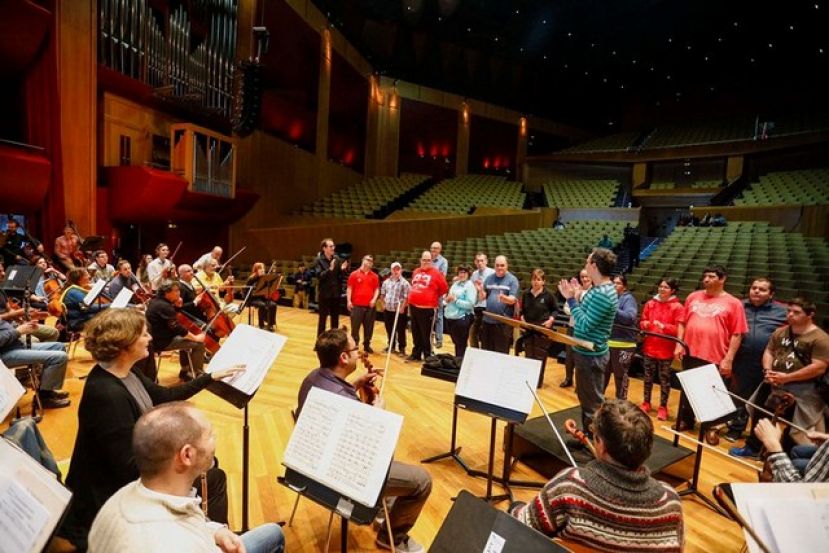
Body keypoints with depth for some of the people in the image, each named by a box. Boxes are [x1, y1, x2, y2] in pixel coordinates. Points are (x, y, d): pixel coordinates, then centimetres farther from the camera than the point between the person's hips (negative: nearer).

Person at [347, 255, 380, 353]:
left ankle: (367, 345, 21)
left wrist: (374, 299, -6)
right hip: (357, 305, -2)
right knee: (355, 326, 2)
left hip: (370, 305, 3)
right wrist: (348, 301, -8)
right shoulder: (354, 274, 1)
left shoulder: (374, 276, 8)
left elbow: (377, 289, 9)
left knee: (369, 327, 8)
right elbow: (349, 288, 0)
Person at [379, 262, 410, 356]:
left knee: (400, 331, 2)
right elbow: (382, 294, 17)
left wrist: (402, 307, -19)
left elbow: (406, 297, -13)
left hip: (399, 310, -5)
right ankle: (391, 346, 32)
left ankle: (402, 349, 13)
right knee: (389, 329, 16)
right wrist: (384, 304, 8)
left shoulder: (404, 283, -10)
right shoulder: (386, 282, 7)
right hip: (388, 310, 5)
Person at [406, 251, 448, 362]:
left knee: (426, 335, 0)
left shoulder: (436, 273, -7)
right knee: (416, 333, 15)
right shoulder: (416, 272, 10)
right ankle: (416, 354, 27)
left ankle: (428, 356, 12)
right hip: (413, 307, 6)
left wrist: (433, 297, 7)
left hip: (428, 309, -6)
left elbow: (444, 288, -2)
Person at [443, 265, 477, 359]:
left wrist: (455, 300, -19)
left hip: (462, 319, -7)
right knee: (456, 343, 19)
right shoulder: (455, 284, 13)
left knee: (461, 344, 3)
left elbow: (470, 304, -18)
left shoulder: (470, 286, -8)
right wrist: (447, 299, -1)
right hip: (450, 318, 7)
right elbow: (449, 297, 22)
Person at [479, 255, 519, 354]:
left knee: (502, 352, 2)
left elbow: (513, 299, -12)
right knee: (486, 350, 12)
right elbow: (482, 297, 4)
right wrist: (480, 291, -17)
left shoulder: (512, 280, -2)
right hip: (488, 320, 4)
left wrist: (504, 298, -32)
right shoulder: (489, 278, 9)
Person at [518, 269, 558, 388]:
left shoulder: (548, 295, -7)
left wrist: (551, 320, -12)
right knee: (528, 356, 12)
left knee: (540, 356, 3)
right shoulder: (526, 294, 4)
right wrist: (522, 318, -1)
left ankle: (538, 381, 16)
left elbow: (555, 309, 3)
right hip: (528, 328, 4)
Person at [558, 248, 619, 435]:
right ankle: (588, 433, 38)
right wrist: (577, 296, 5)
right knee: (587, 396, 23)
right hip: (588, 351, 10)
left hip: (591, 355, -10)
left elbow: (585, 325, -25)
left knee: (592, 401, 4)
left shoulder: (602, 294, -25)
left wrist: (571, 299, -20)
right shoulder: (600, 288, 7)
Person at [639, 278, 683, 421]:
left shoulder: (677, 307, -8)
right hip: (649, 347, 4)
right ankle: (646, 403, 27)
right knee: (648, 377, 14)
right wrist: (645, 324, -11)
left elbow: (679, 328, -12)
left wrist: (664, 326, -25)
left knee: (664, 379, 7)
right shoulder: (650, 303, 4)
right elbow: (642, 321, 11)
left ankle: (663, 407, 21)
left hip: (666, 350, -3)